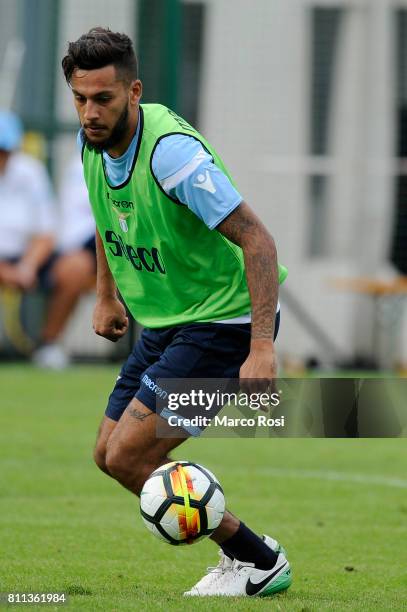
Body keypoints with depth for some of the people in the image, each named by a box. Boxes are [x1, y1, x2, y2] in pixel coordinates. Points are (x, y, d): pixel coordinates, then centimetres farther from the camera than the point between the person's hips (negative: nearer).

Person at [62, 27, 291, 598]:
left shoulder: (170, 150, -28)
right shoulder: (94, 143, -2)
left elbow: (257, 240, -29)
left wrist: (262, 347, -34)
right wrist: (106, 295, 21)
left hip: (225, 322, -9)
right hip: (165, 324, 9)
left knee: (129, 456, -14)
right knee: (109, 454, 11)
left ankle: (258, 561, 2)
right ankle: (243, 555, 23)